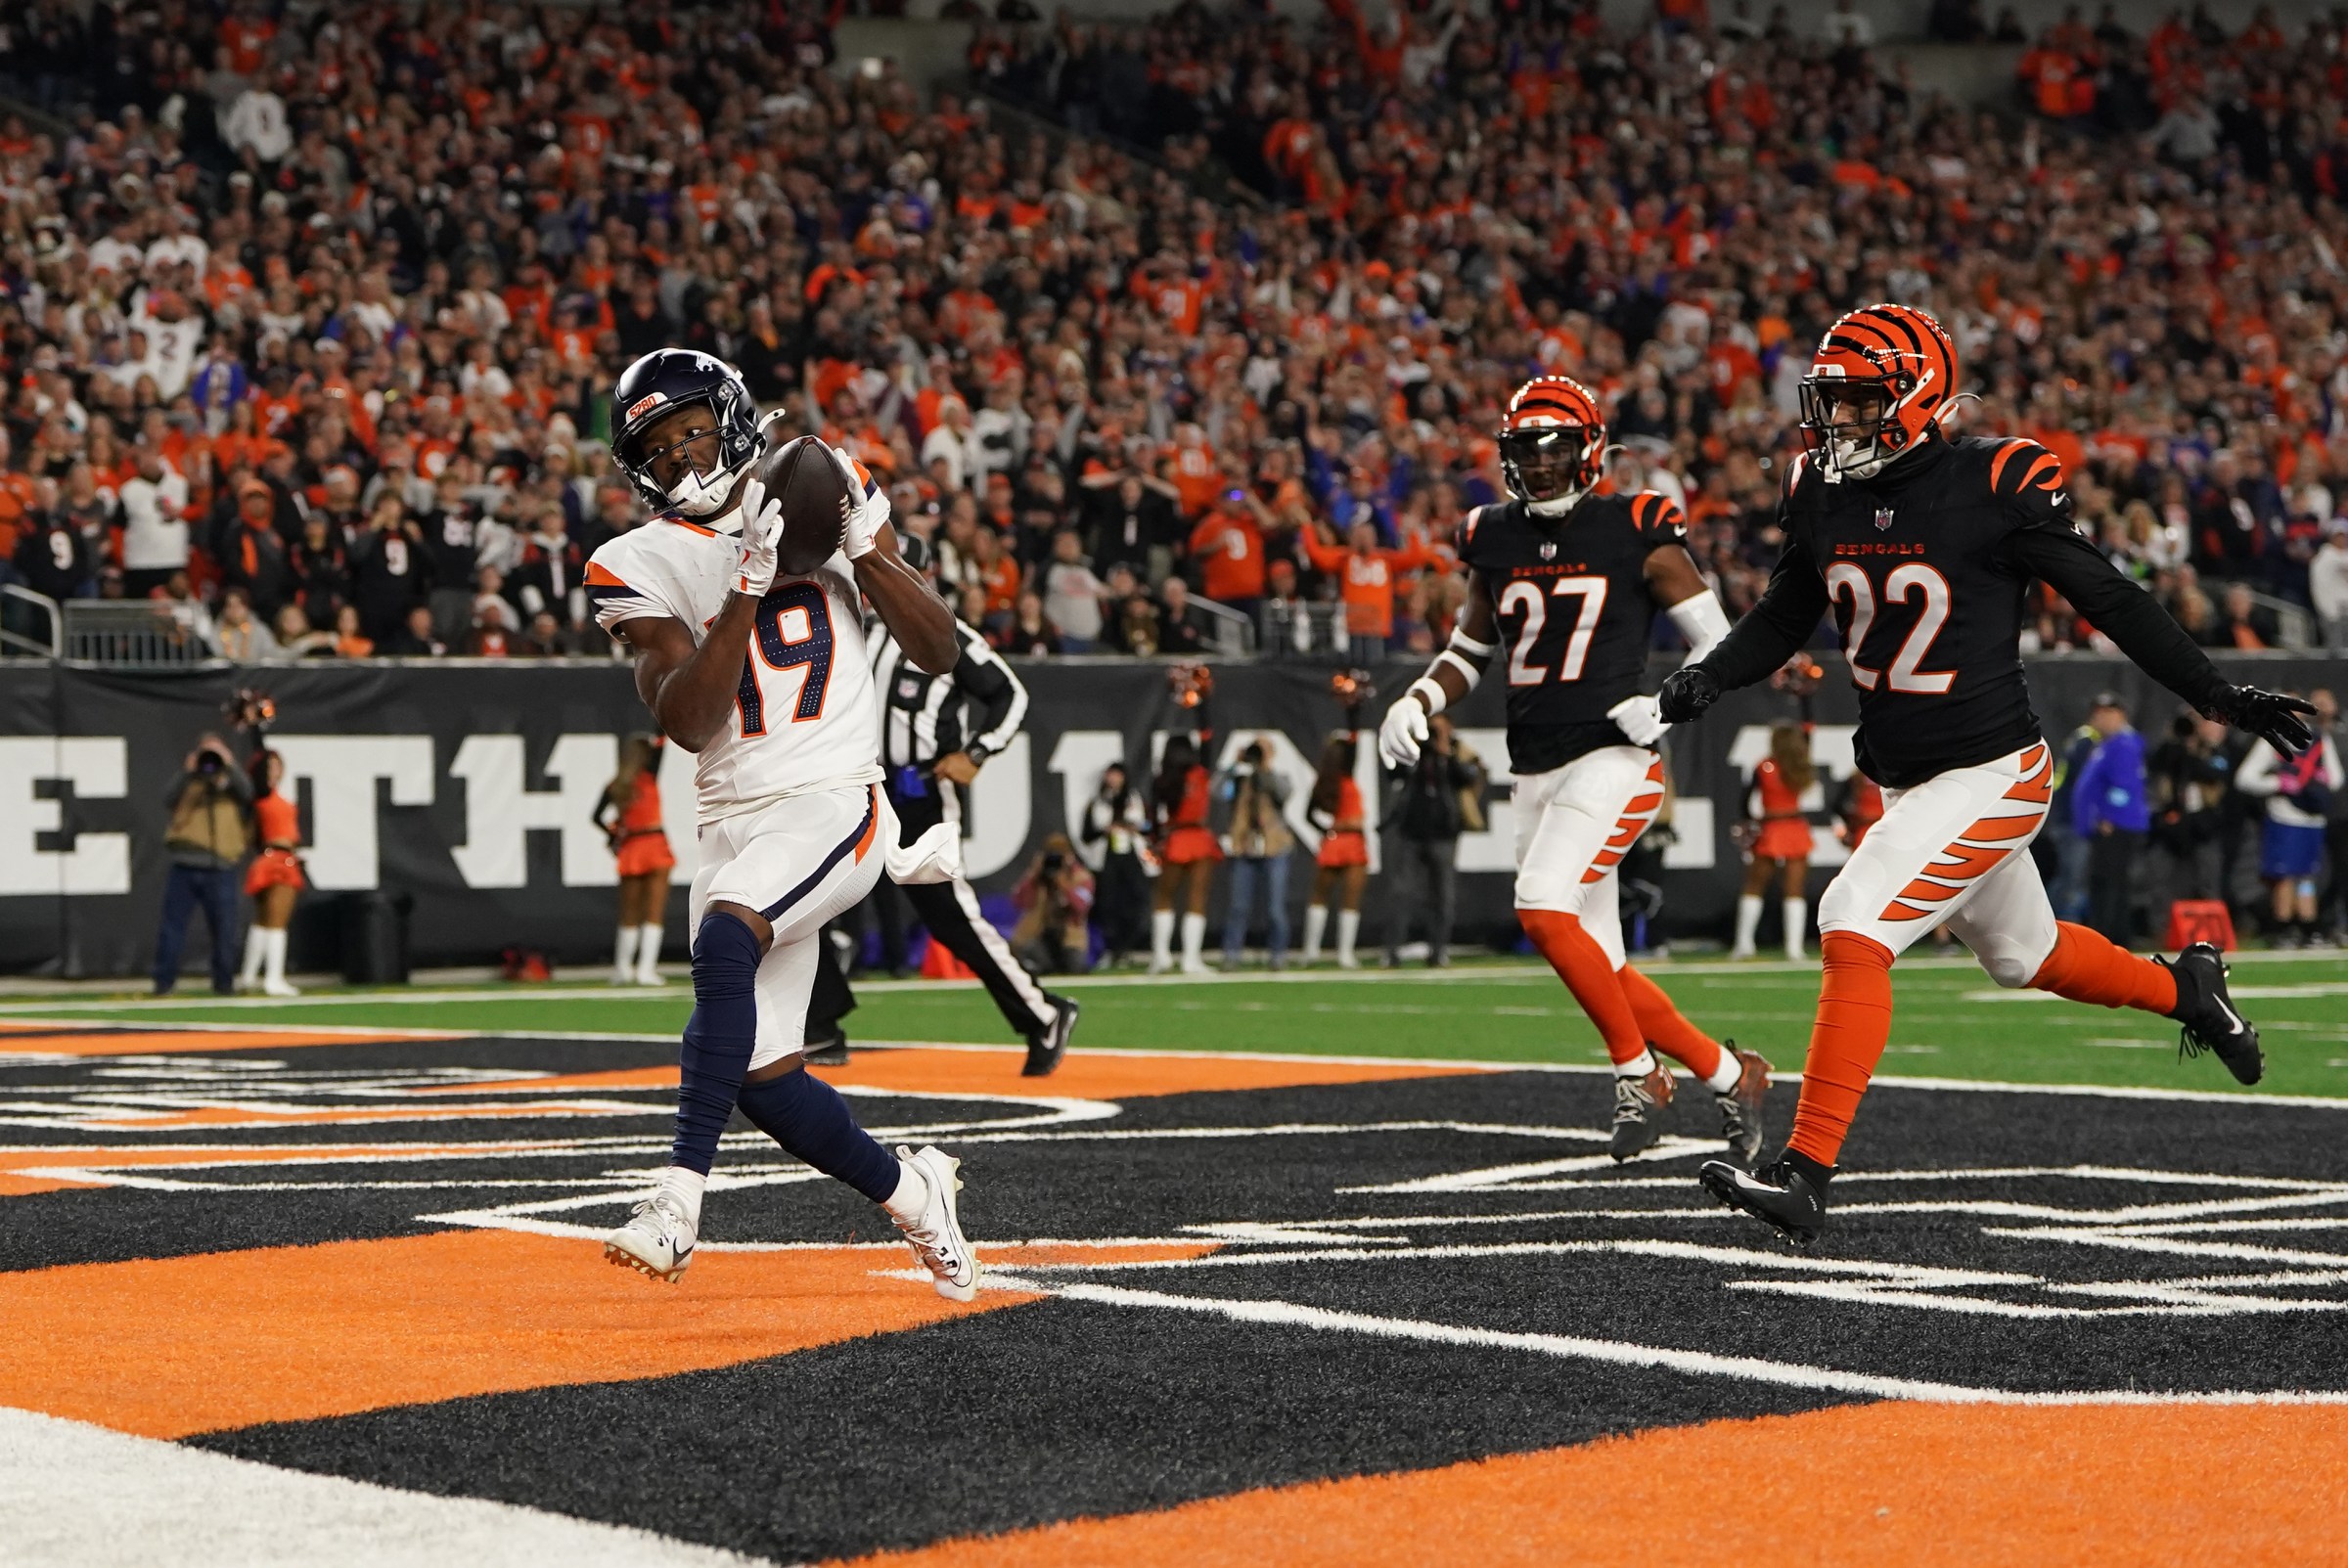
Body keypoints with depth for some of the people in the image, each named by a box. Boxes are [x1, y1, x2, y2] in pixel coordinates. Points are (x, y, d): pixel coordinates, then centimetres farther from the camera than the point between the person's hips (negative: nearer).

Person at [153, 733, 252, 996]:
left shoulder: (231, 783, 13)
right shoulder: (187, 783, 13)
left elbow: (247, 792, -8)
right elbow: (169, 800, -5)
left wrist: (230, 766, -17)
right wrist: (187, 772, -17)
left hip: (220, 869, 0)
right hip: (184, 868, 0)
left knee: (224, 930, 2)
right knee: (172, 926, 0)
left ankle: (224, 982, 11)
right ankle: (164, 982, 6)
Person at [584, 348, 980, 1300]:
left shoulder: (825, 500, 4)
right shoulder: (643, 567, 2)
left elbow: (938, 652, 1)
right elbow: (686, 722, -11)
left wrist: (864, 544, -12)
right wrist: (749, 589, -19)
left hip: (835, 803, -4)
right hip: (735, 821, 4)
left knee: (725, 942, -32)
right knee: (762, 1079, 2)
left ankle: (680, 1198, -36)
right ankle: (911, 1191, 28)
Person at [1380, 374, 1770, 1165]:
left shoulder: (1637, 533, -6)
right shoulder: (1494, 539, 9)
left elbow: (1718, 643, -1)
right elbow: (1470, 652, 23)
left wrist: (1666, 702, -18)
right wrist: (1416, 702, 5)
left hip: (1612, 758, -6)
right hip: (1535, 769, 6)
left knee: (1545, 909, -23)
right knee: (1600, 967, 4)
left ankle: (1638, 1072, -8)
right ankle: (1727, 1073, 19)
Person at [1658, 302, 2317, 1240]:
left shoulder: (1994, 484, -17)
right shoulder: (1822, 493, 1)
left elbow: (2105, 598, -9)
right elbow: (1785, 618, 15)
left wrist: (2219, 697, -7)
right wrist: (1710, 677, -4)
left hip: (1993, 776, -8)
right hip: (1904, 781, 8)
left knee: (1854, 930, -21)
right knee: (2021, 953, 25)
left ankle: (1805, 1172, -21)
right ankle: (2184, 988, 53)